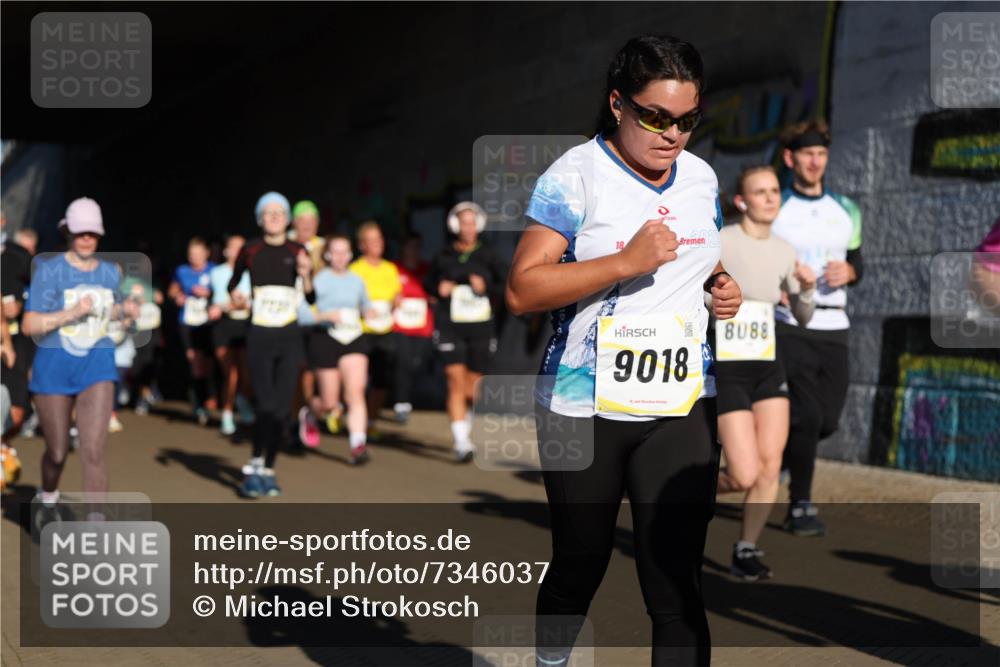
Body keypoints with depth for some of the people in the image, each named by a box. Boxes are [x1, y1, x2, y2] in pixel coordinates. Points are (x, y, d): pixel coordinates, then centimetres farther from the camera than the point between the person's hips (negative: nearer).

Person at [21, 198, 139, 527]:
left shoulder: (111, 272, 5)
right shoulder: (49, 270, -9)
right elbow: (29, 325, -14)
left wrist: (127, 312, -1)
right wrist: (72, 312, -25)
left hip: (97, 365, 2)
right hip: (54, 367, -2)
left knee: (93, 452, -12)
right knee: (57, 452, 11)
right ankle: (48, 499, 44)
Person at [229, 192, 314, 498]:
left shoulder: (298, 252, 3)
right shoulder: (250, 250, 0)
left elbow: (312, 299, 4)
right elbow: (233, 282, 15)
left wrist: (305, 276, -14)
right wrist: (234, 295, -6)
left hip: (289, 337, 2)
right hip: (260, 336, -2)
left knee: (282, 409, 4)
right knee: (266, 406, -13)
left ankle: (268, 468, 17)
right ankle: (254, 466, 2)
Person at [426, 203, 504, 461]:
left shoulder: (487, 256, 4)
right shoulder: (444, 256, 4)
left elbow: (503, 287, 8)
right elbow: (429, 282, 17)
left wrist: (486, 287, -10)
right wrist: (439, 288, -4)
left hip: (480, 326, 1)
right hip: (450, 325, -1)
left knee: (473, 388, 7)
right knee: (456, 382, -13)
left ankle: (465, 427, 34)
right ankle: (461, 442, -13)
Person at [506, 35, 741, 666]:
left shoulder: (702, 177, 8)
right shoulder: (575, 175, -9)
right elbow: (523, 290, -16)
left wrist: (723, 284, 3)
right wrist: (627, 261, -24)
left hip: (682, 407, 3)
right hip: (584, 407, -3)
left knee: (677, 584, -3)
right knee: (579, 567, 14)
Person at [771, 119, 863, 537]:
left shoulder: (846, 210, 14)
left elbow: (857, 261, 21)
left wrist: (848, 272, -3)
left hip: (833, 328, 5)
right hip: (790, 327, -5)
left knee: (828, 421, 6)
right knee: (806, 417, -12)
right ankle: (801, 506, 1)